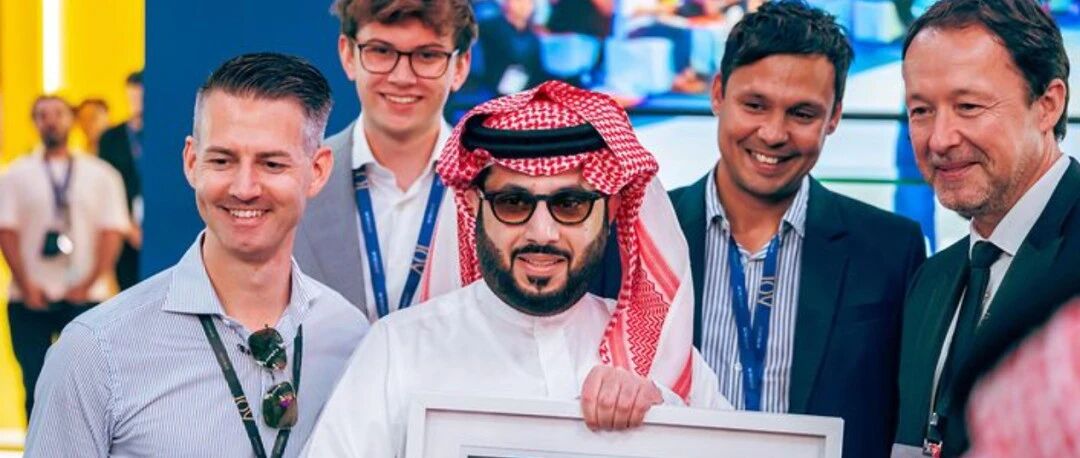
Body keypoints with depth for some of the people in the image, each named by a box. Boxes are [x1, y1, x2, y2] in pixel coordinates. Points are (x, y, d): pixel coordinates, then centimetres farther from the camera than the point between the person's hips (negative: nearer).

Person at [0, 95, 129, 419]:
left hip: (84, 297, 0)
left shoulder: (101, 176, 7)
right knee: (35, 385, 2)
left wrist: (88, 284, -8)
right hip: (30, 299, 0)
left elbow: (112, 233, 1)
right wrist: (26, 286, -8)